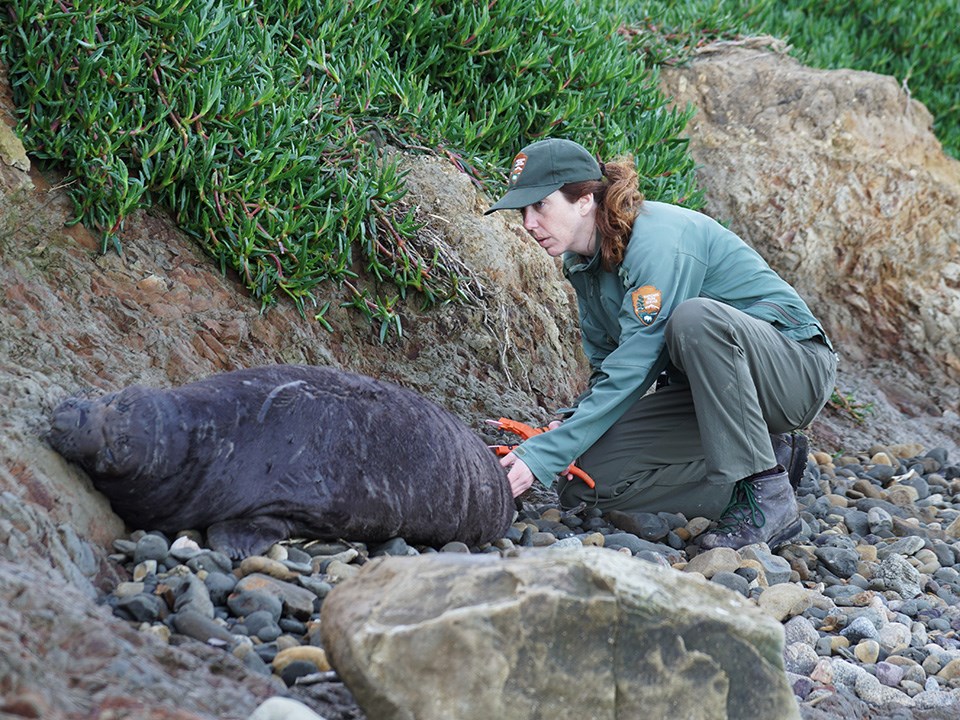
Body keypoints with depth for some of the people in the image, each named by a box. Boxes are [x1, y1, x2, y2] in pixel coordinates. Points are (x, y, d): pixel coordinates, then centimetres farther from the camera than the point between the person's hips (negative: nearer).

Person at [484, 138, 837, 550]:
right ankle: (770, 456, -1)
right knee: (589, 476, -13)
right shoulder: (584, 263, 3)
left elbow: (633, 370, -30)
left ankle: (767, 494, -27)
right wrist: (567, 429, -13)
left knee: (694, 316, -39)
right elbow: (606, 367, 8)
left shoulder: (657, 241, -24)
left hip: (795, 369, -8)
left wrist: (543, 455, -34)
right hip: (706, 388, 8)